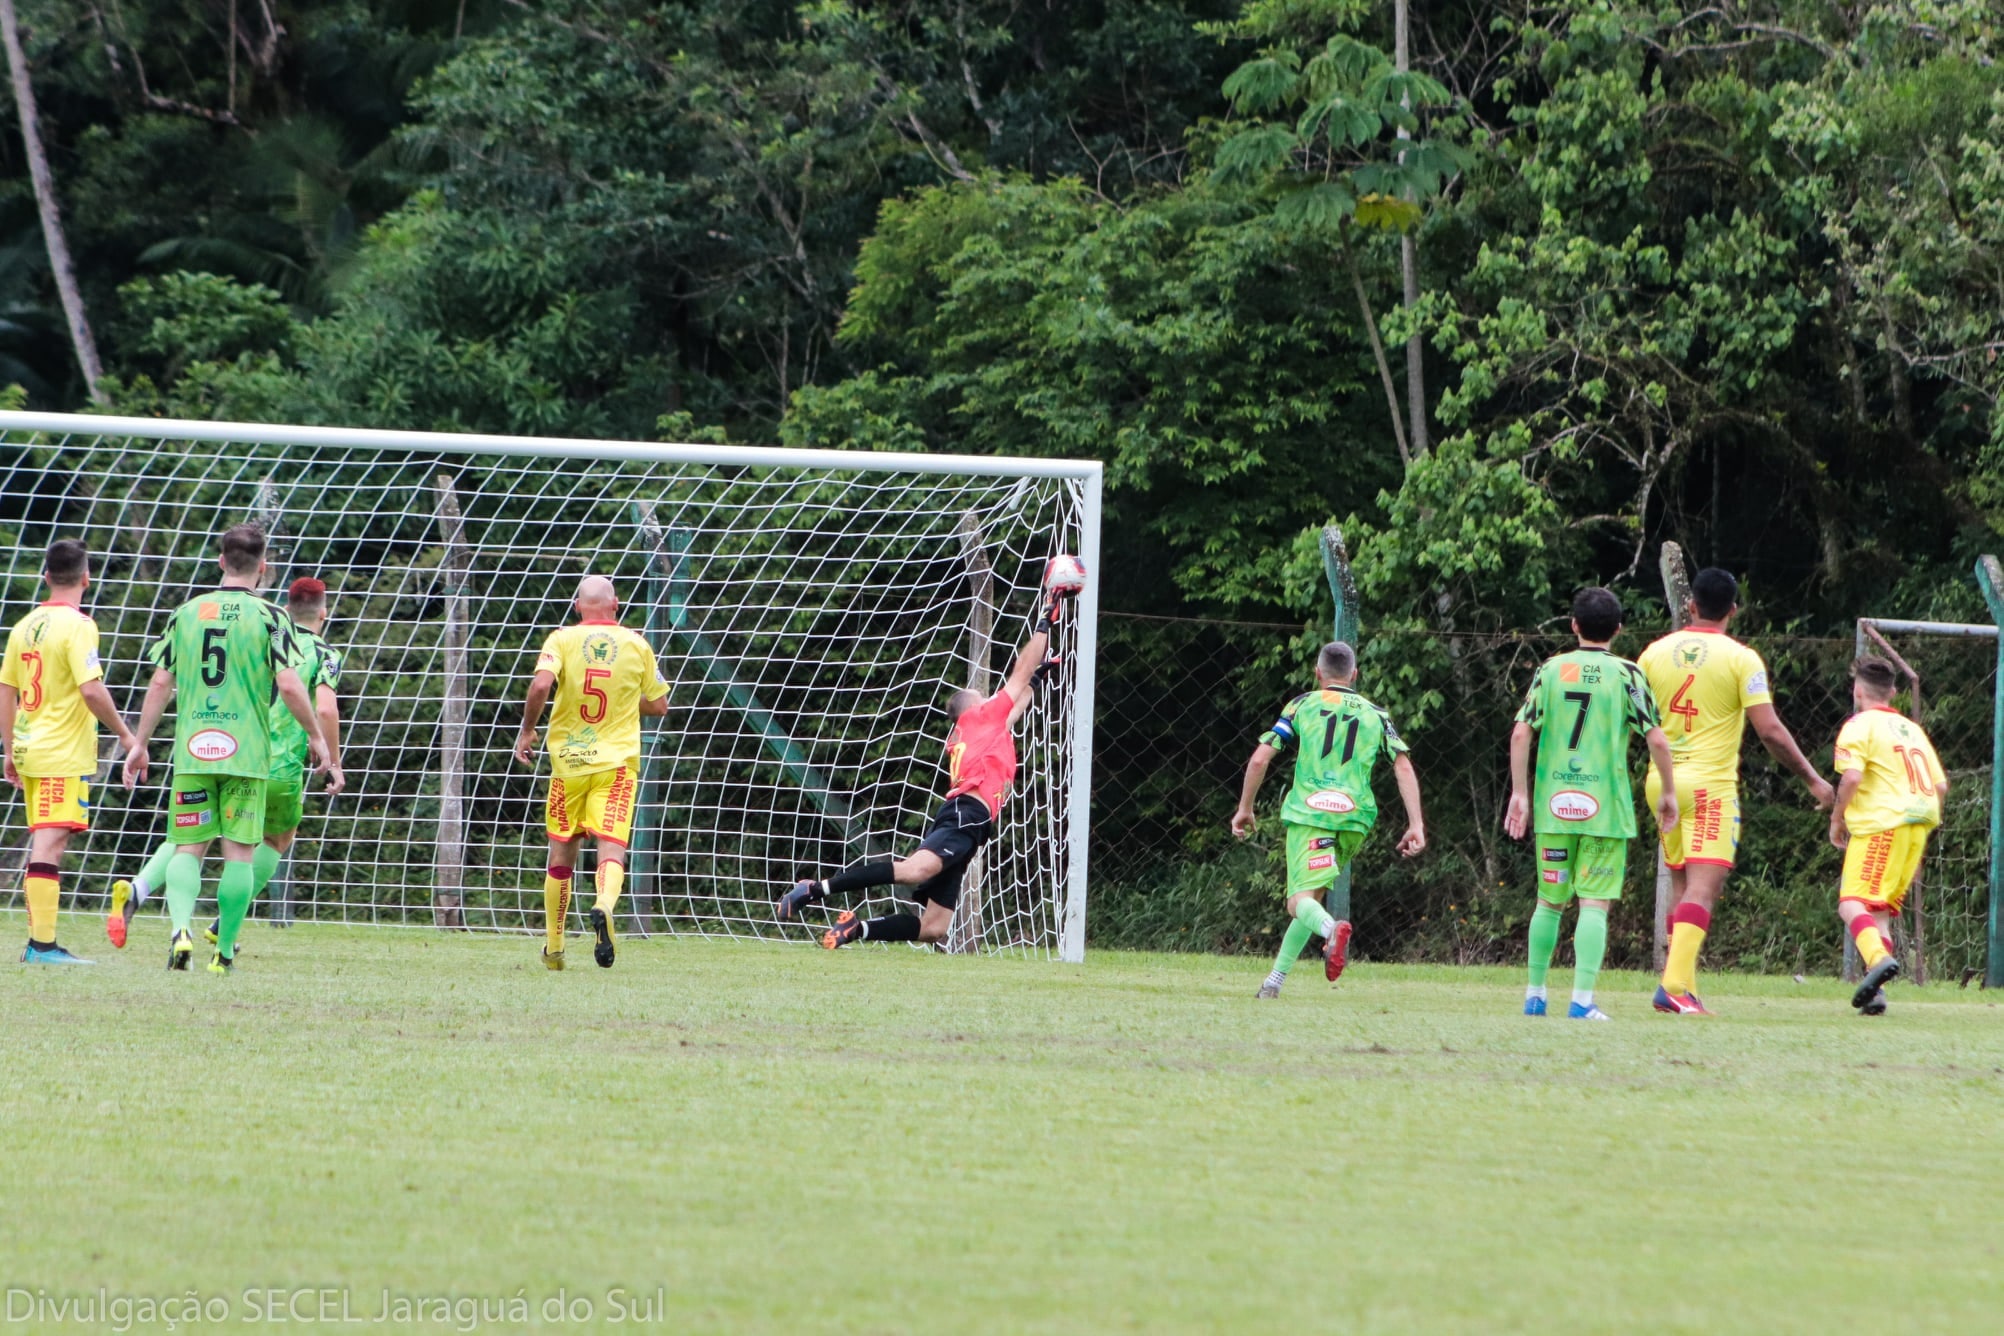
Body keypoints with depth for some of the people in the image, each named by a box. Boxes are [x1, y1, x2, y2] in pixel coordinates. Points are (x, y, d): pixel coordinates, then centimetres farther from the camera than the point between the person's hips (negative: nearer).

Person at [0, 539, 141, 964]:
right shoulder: (77, 626, -12)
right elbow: (91, 690, -20)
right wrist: (124, 733, -8)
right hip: (65, 754, -8)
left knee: (44, 844, 15)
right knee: (49, 844, -11)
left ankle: (39, 943, 19)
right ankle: (43, 944, -15)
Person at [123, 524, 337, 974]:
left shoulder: (186, 613, 7)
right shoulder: (269, 617, -3)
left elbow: (160, 684, 7)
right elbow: (288, 685, -10)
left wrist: (141, 744, 15)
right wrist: (316, 737, 3)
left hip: (191, 751, 2)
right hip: (246, 752, -2)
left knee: (188, 848, 5)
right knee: (240, 851, 5)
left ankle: (181, 925, -19)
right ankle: (224, 950, 5)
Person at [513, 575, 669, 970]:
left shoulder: (563, 640, -3)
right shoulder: (636, 645, 3)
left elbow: (541, 685, -20)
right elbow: (658, 705, 10)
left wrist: (527, 730, -5)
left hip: (568, 759, 0)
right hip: (617, 760, 0)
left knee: (562, 852, 11)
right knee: (612, 845, -9)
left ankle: (553, 948, 20)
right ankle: (604, 905, -41)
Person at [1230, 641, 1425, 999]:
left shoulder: (1302, 706, 10)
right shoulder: (1374, 715, 16)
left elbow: (1260, 759, 4)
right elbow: (1403, 767, 5)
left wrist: (1244, 808, 16)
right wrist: (1416, 825, 2)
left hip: (1308, 813, -3)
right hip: (1354, 820, 3)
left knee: (1300, 901, -12)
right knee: (1312, 896, 19)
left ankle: (1331, 929, -47)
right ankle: (1275, 980, 14)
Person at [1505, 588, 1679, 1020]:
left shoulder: (1550, 670, 5)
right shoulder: (1626, 674, -1)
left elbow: (1521, 733, -1)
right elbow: (1656, 740, -5)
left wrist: (1519, 793, 5)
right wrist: (1669, 793, 7)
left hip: (1553, 806, 2)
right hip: (1606, 807, -2)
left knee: (1550, 902, 13)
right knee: (1595, 904, -2)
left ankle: (1535, 995, 19)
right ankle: (1582, 1000, -10)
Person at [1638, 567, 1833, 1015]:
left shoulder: (1656, 652, 5)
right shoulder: (1741, 659, -6)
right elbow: (1770, 730, -10)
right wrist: (1813, 780, -1)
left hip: (1662, 781, 5)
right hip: (1711, 784, -5)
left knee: (1683, 886, 16)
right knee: (1703, 888, -9)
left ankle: (1680, 983, 13)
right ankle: (1675, 982, -23)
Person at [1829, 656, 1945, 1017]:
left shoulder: (1860, 725, -1)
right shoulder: (1912, 729, 21)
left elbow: (1852, 776, -15)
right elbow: (1941, 786, 18)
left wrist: (1837, 819, -3)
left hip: (1881, 824, -7)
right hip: (1918, 825, 7)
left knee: (1852, 903, -13)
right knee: (1879, 909, 12)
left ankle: (1879, 959, -40)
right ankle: (1875, 993, 0)